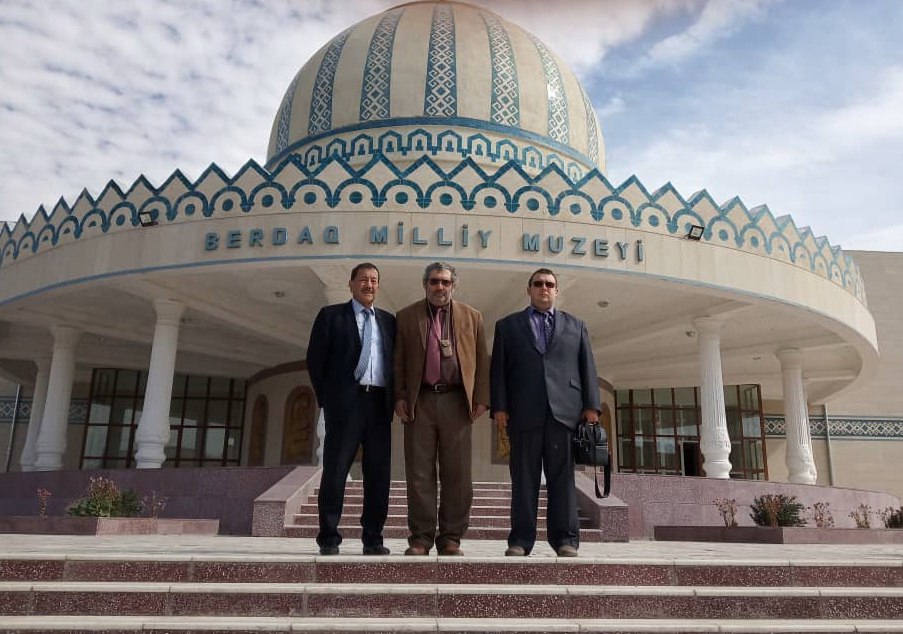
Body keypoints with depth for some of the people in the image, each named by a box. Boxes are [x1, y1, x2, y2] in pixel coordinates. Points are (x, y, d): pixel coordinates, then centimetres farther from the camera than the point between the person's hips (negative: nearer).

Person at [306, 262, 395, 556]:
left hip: (379, 403, 4)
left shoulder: (388, 320, 18)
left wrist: (393, 400, 6)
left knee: (378, 473, 3)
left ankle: (373, 539, 10)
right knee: (335, 470, -2)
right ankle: (329, 539, 4)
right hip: (346, 402, -3)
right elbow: (315, 358, 4)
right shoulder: (331, 315, 8)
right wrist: (326, 397, 0)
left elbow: (395, 361, 17)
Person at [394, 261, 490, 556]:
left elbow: (482, 361, 9)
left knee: (457, 474, 2)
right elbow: (398, 362, 9)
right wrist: (400, 397, 0)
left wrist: (481, 398, 1)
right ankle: (421, 537, 10)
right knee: (419, 473, 1)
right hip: (419, 402, 0)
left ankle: (451, 538, 11)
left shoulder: (471, 317, 12)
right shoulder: (407, 317, 11)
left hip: (457, 401, 0)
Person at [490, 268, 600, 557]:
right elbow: (499, 370, 8)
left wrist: (591, 406, 2)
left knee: (562, 477, 1)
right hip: (523, 412, 0)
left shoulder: (576, 326, 19)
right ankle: (521, 540, 6)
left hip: (564, 411, 1)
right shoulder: (508, 325, 15)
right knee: (523, 478, 1)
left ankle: (565, 539, 6)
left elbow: (587, 368, 12)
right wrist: (499, 406, -2)